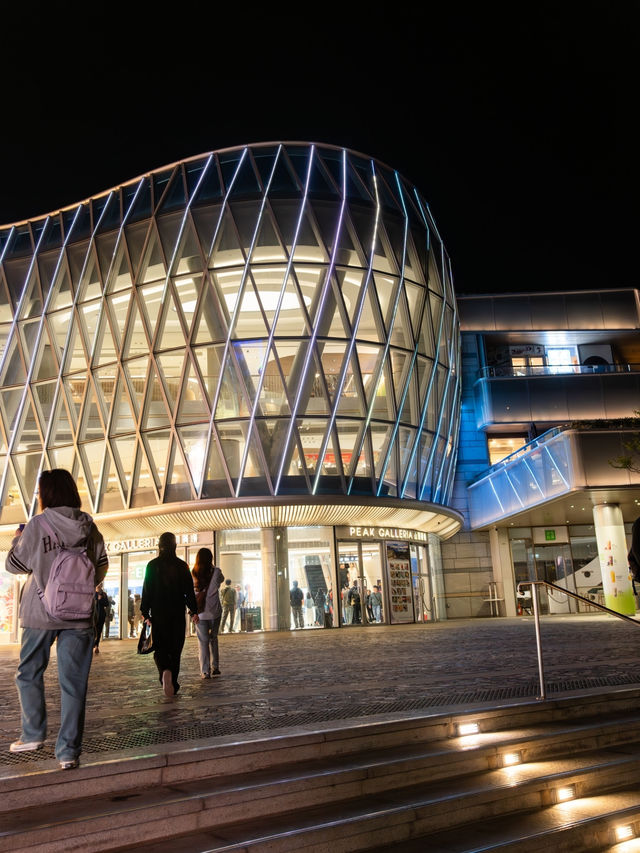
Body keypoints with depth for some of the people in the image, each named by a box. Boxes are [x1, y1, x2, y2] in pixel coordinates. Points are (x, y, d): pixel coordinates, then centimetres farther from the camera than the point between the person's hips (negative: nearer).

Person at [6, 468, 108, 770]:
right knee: (73, 683, 4)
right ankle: (68, 751, 5)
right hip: (79, 615, 2)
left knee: (29, 673, 20)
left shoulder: (37, 524, -8)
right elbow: (101, 568, 9)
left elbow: (15, 565, 2)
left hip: (41, 612, -2)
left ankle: (33, 733, 19)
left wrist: (17, 539, 19)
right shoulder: (90, 528, 1)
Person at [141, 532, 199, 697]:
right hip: (178, 614, 1)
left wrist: (145, 613, 3)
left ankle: (165, 672, -23)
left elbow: (147, 591, -3)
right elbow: (189, 590, 0)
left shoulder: (152, 565, -3)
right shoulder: (182, 566, -1)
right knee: (175, 648, 10)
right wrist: (194, 611, 6)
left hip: (158, 614, -1)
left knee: (160, 647, 6)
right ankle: (173, 685, 11)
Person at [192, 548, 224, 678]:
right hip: (215, 611, 1)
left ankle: (205, 671, 6)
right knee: (213, 638, 19)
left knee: (203, 641, 7)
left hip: (200, 613, -1)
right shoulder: (216, 572, -10)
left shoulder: (193, 575, -9)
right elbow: (222, 579, 12)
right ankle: (215, 667, 21)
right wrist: (212, 567, 8)